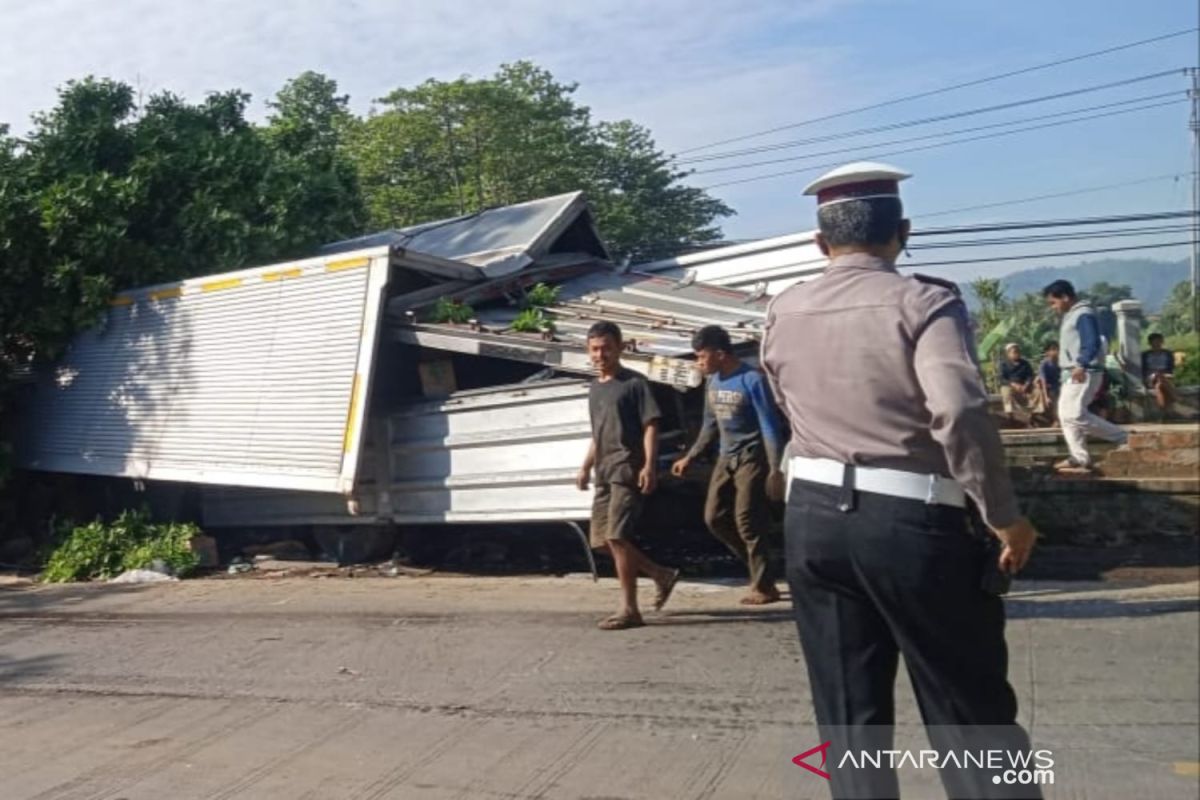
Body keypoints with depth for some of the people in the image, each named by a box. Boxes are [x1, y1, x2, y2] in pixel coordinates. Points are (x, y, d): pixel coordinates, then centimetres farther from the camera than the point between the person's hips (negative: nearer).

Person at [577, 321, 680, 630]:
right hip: (604, 472, 8)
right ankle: (662, 575, 23)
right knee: (602, 539, 8)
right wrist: (586, 467, 18)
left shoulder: (634, 383, -3)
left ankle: (629, 610, -4)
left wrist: (649, 466, -20)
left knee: (617, 536, -13)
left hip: (628, 468, -8)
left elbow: (650, 426, -9)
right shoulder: (594, 388, 19)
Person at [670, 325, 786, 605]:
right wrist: (689, 457, 16)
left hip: (751, 458, -8)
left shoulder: (752, 380, -16)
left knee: (746, 521, -8)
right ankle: (757, 566, 20)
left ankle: (764, 587, 4)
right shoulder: (712, 382, 7)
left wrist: (774, 470, -21)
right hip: (726, 458, 8)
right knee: (714, 517, 5)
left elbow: (770, 426, -17)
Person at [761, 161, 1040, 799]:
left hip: (812, 517, 5)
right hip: (914, 522, -4)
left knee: (846, 712, 14)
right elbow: (960, 415, -23)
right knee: (968, 712, 11)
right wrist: (1005, 517, -13)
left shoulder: (782, 314, 6)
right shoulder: (923, 302, -11)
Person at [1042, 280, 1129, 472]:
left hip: (1084, 373, -11)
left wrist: (1081, 366, -33)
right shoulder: (1071, 315, 18)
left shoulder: (1083, 314, -12)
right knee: (1066, 415, 8)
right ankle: (1080, 459, 9)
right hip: (1074, 373, 11)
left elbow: (1092, 343, -23)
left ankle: (1123, 438, -6)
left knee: (1074, 414, -16)